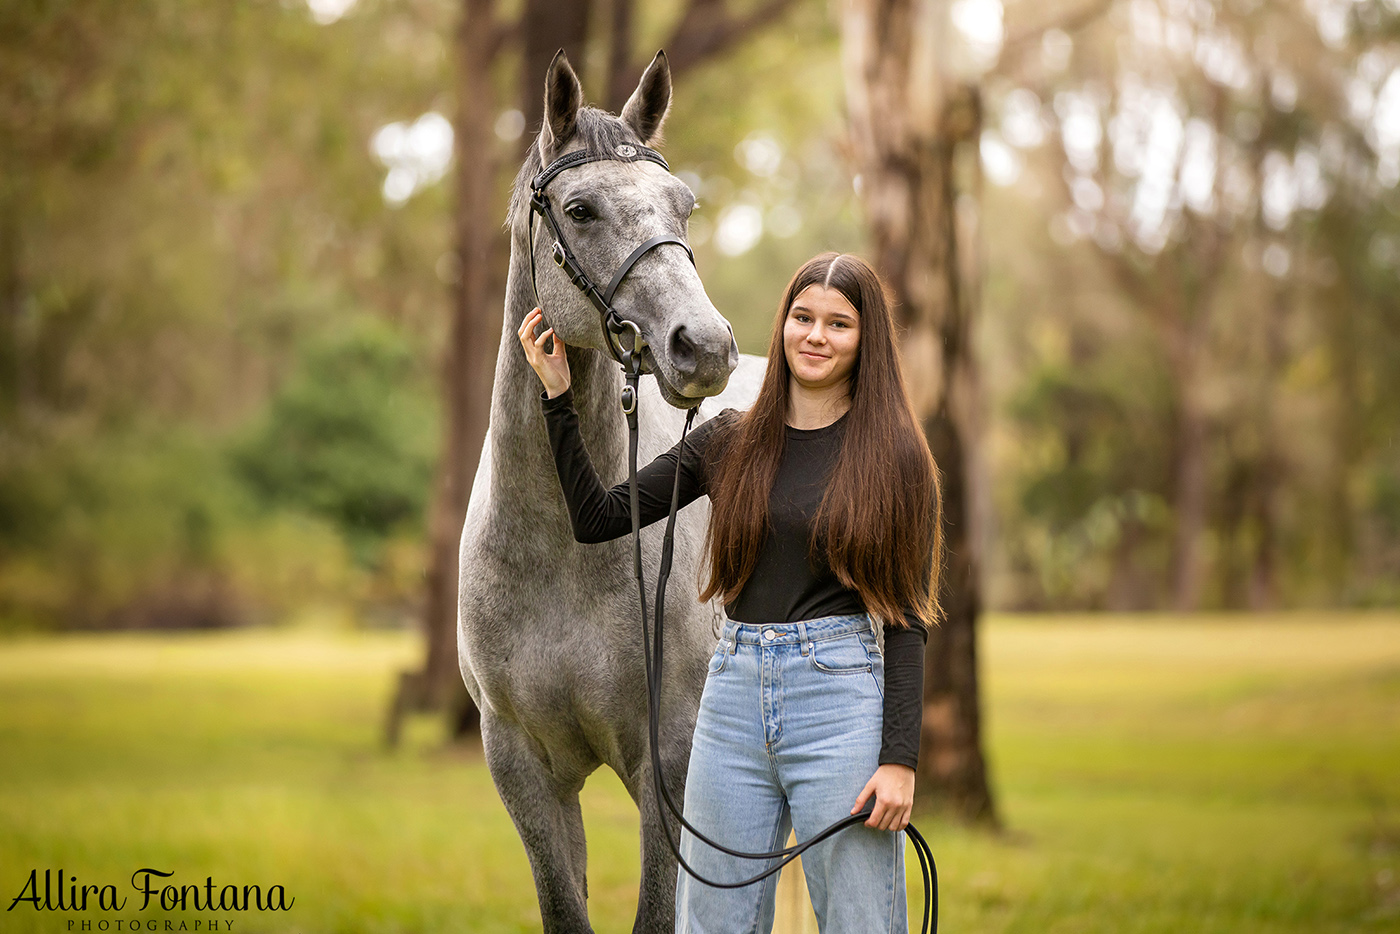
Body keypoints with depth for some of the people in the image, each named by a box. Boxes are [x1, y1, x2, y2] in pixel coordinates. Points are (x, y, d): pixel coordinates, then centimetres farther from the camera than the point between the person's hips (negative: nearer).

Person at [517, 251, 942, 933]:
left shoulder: (893, 457, -1)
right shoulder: (727, 443, 8)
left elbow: (906, 619, -3)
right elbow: (597, 518, 9)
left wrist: (899, 759, -11)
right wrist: (556, 395, 3)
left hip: (841, 698, -3)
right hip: (734, 697, 3)